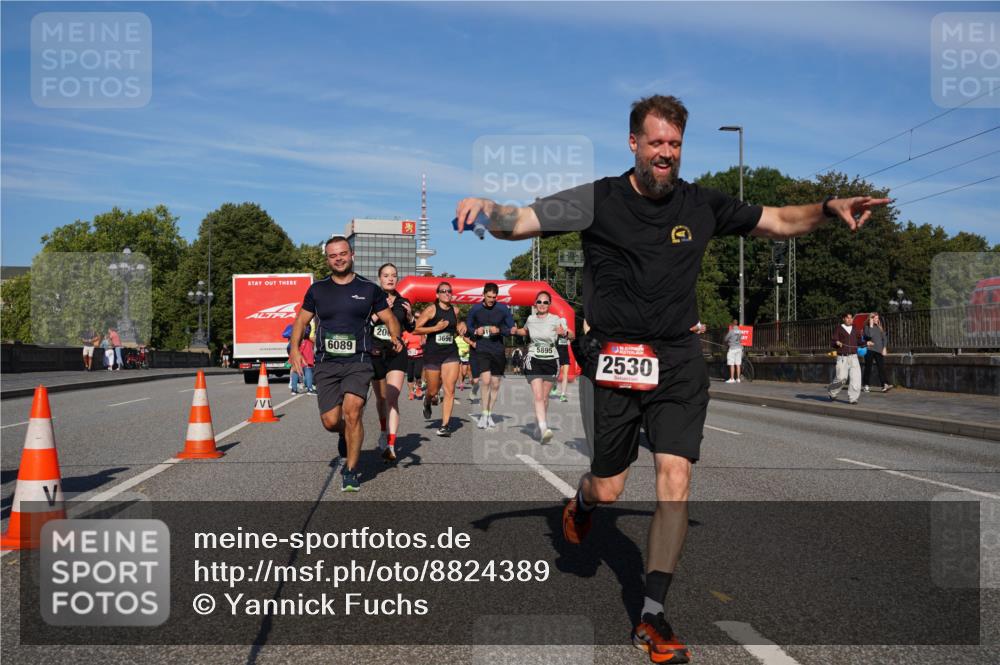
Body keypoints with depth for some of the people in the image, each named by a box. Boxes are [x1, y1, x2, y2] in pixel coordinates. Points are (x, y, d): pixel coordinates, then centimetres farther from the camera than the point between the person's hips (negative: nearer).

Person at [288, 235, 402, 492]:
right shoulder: (317, 290, 9)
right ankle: (346, 434, 34)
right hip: (326, 364, 2)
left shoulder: (369, 289, 5)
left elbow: (390, 319, 10)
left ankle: (351, 471, -5)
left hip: (358, 362, -2)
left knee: (352, 411, -21)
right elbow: (301, 320, 15)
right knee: (330, 421, -5)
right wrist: (295, 348, -1)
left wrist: (396, 337, -11)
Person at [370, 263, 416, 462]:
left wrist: (410, 316, -2)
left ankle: (390, 446, -23)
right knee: (381, 398, 16)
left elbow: (410, 329, 17)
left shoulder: (403, 302, 6)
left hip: (397, 354, 0)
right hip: (376, 354, 1)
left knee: (392, 399, -16)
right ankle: (384, 432, 43)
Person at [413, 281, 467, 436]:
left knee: (449, 390, -7)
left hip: (451, 353, 3)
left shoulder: (455, 310, 8)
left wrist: (461, 325, 6)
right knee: (433, 391, 8)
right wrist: (435, 328, -18)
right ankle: (427, 401, 45)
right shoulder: (431, 309, -7)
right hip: (432, 353, -3)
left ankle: (445, 425, -4)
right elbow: (415, 329, -11)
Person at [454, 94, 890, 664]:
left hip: (679, 360, 2)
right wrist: (486, 206, -29)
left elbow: (780, 221, 14)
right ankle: (581, 507, 45)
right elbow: (519, 223, -7)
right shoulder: (598, 200, -1)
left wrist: (830, 208, -5)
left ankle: (653, 616, 4)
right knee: (608, 490, 4)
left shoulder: (702, 205, 7)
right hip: (613, 359, -2)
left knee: (676, 480, -8)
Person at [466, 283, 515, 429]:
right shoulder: (475, 309, 0)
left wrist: (499, 330, -15)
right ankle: (484, 414, -6)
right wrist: (475, 331, -9)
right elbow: (467, 327, 12)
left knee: (495, 384, 7)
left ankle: (490, 414, 23)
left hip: (498, 350, 2)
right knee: (485, 380, -17)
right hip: (481, 350, -2)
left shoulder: (503, 309, -1)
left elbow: (512, 329, 3)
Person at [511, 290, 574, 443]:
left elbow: (572, 335, -13)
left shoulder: (556, 320, -5)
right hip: (533, 360, 0)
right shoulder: (530, 319, 5)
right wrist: (516, 331, 7)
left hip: (551, 361, 0)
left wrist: (564, 333, -34)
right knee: (538, 396, -15)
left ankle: (539, 423, 30)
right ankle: (544, 429, -24)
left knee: (544, 397, 9)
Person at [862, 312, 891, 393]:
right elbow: (869, 335, -19)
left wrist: (884, 348, 3)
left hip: (879, 350, 3)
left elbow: (884, 337, 13)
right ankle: (866, 386, 10)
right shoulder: (867, 327, 0)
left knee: (881, 367, -9)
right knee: (868, 368, 3)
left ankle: (885, 385, -19)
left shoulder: (880, 327, 13)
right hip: (870, 350, -3)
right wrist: (871, 325, -13)